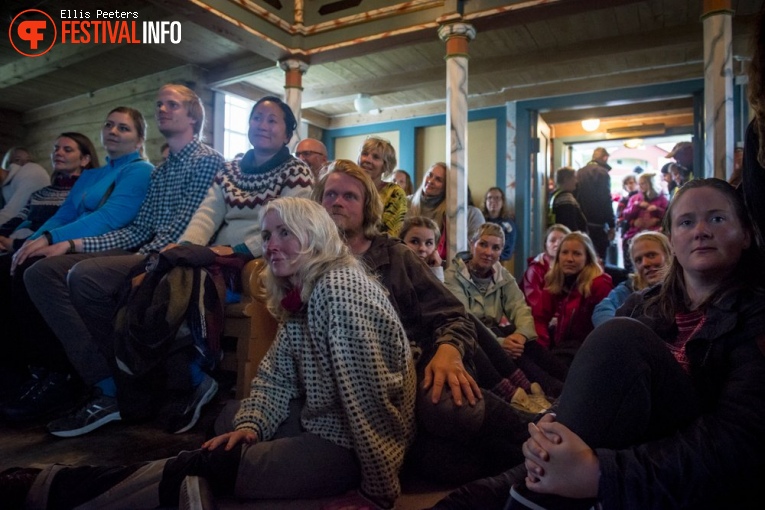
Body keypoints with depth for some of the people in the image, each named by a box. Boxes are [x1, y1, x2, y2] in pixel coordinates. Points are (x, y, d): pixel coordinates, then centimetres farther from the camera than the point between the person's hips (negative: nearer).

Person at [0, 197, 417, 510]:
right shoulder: (297, 295, 7)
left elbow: (368, 394, -28)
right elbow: (275, 373, 7)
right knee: (208, 450, 3)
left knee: (207, 467, -11)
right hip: (316, 422, 9)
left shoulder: (340, 289, -25)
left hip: (348, 445, -8)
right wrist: (250, 424, -9)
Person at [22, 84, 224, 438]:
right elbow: (138, 229, 17)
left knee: (85, 274, -30)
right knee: (41, 272, -7)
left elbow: (183, 228, -12)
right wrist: (74, 244, 8)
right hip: (145, 253, 9)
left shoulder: (207, 160, -1)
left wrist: (143, 258, -19)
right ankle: (103, 387, -16)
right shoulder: (160, 171, 26)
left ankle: (112, 392, -11)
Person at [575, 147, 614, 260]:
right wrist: (612, 225, -9)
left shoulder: (580, 172, 10)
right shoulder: (602, 173, -8)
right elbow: (606, 201, -13)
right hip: (597, 223, -6)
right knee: (598, 258, -3)